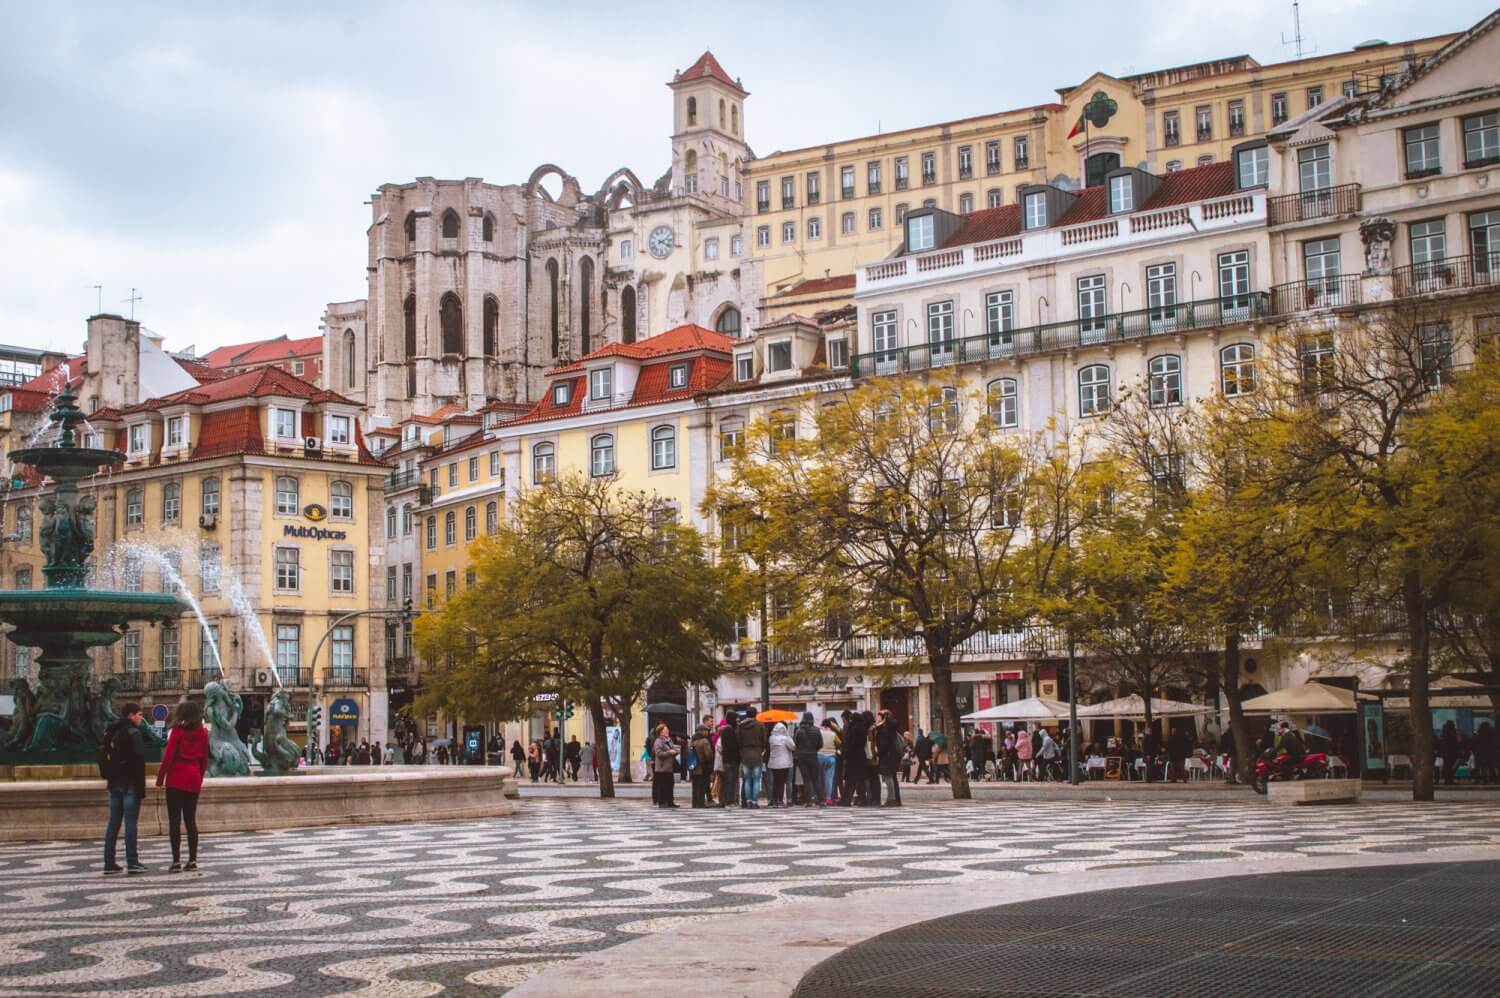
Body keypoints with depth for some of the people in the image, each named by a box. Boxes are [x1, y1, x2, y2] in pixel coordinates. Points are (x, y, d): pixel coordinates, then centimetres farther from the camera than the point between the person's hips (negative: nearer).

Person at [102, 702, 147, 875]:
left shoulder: (111, 733, 15)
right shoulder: (133, 733, -11)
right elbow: (139, 760, -17)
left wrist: (108, 776, 18)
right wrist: (141, 788, -16)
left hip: (114, 783, 8)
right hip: (130, 783, -8)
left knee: (113, 823, 9)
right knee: (131, 822, -7)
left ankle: (109, 863, 9)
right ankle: (132, 862, -8)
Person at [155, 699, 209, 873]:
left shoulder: (178, 731, -8)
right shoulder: (202, 733, 6)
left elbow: (168, 756, -10)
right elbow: (204, 758, 9)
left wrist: (160, 777, -3)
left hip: (176, 780, -5)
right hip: (194, 780, 5)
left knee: (175, 821, -2)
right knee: (191, 820, 10)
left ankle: (176, 860, -7)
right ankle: (192, 860, 8)